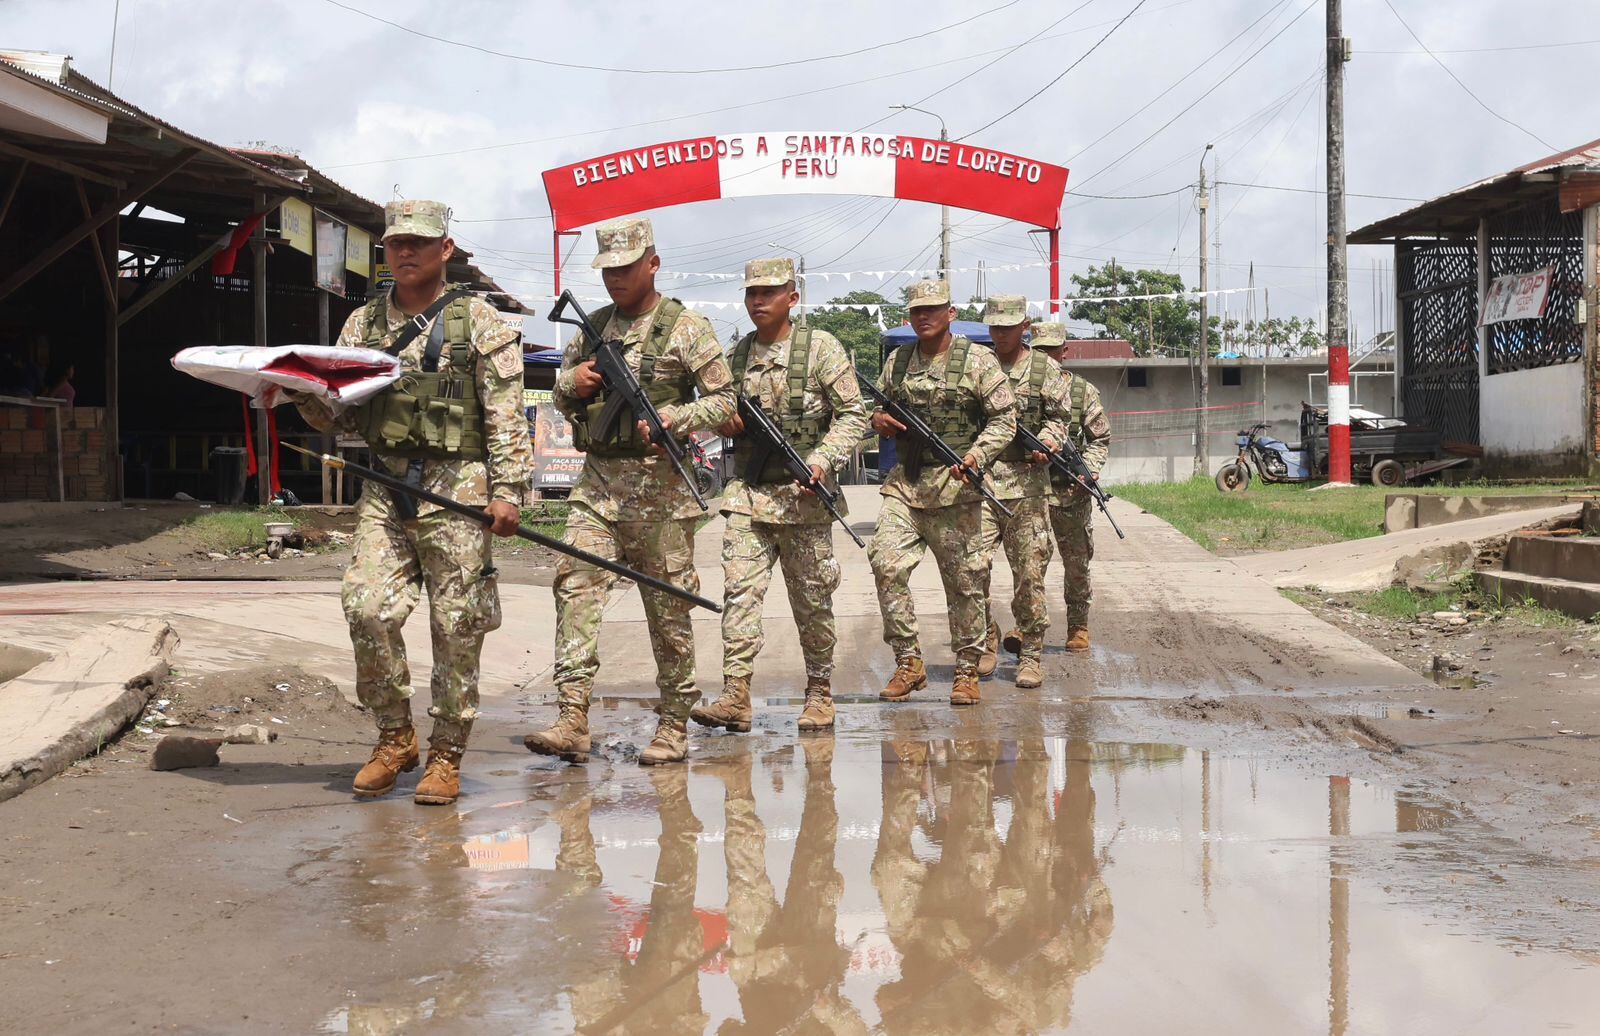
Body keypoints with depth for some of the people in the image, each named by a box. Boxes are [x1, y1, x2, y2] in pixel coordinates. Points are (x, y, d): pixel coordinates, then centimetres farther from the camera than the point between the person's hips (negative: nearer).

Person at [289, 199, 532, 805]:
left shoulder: (479, 322, 4)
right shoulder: (363, 323, 15)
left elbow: (506, 415, -1)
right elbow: (342, 415, 15)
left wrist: (507, 489, -9)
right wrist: (304, 396, -6)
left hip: (457, 488, -3)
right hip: (385, 487, 4)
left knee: (456, 625, -1)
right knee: (366, 607, -9)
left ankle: (446, 757, 11)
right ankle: (395, 737, 10)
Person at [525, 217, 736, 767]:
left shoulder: (686, 327, 0)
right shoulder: (593, 327, 14)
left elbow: (725, 401, -2)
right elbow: (561, 397, 24)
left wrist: (670, 419, -18)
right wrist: (571, 384, 1)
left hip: (659, 485, -4)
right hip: (597, 481, 4)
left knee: (668, 606, 2)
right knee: (576, 585, -12)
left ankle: (674, 725, 13)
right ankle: (572, 721, -16)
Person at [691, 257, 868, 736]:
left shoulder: (821, 347, -2)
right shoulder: (738, 354, 12)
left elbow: (853, 414, -4)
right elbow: (723, 412, 25)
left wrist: (823, 460, -18)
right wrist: (727, 422, 1)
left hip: (804, 497, -3)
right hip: (747, 495, 4)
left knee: (812, 600, 5)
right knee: (740, 591, -8)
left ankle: (819, 694, 18)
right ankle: (735, 698, -12)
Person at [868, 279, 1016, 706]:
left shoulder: (977, 361, 0)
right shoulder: (897, 361, 12)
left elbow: (1004, 419, -2)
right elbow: (877, 404, 25)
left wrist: (977, 454, -19)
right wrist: (878, 419, 0)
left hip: (955, 484, -3)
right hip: (904, 483, 3)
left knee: (964, 581, 2)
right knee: (887, 564, -13)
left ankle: (967, 671, 15)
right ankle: (908, 663, -2)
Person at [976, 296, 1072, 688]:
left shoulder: (1045, 370, 8)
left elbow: (1058, 418, 6)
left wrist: (1045, 442, -14)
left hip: (1026, 483, -1)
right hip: (979, 479, 1)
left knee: (1030, 571, -2)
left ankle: (1030, 653, 9)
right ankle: (985, 644, 10)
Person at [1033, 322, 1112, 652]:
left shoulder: (1083, 391, 5)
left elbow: (1100, 437, 8)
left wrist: (1088, 470, -8)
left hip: (1071, 492, 1)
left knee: (1077, 564, 9)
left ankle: (1078, 627, 22)